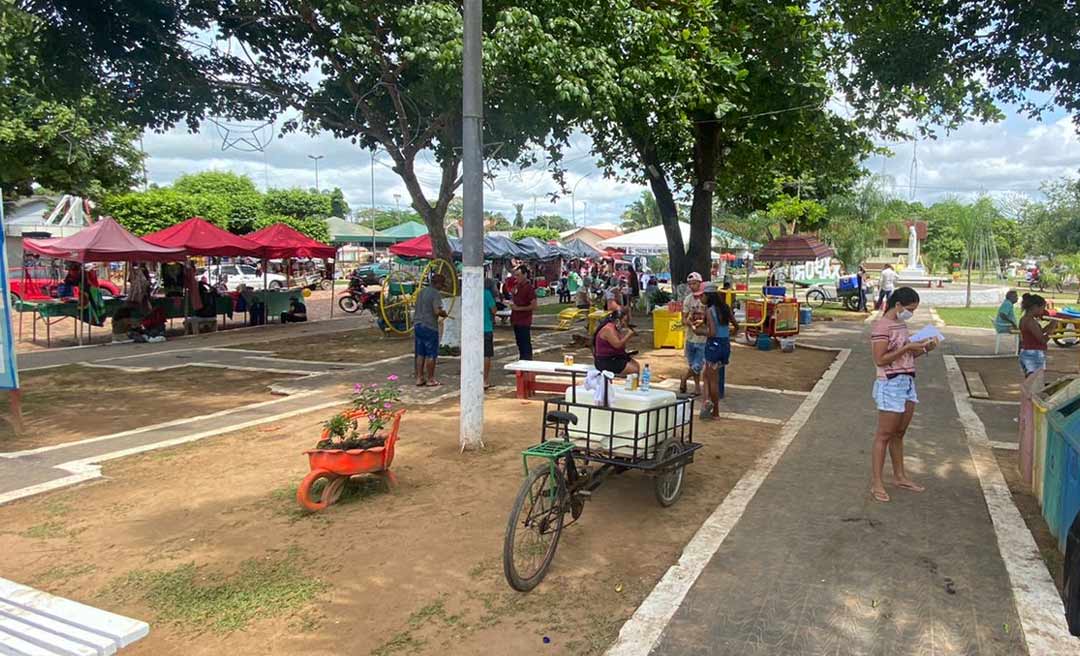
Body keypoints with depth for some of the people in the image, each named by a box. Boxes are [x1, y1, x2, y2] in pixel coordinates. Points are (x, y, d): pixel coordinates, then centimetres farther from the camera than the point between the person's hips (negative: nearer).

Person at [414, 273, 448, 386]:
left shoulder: (421, 292, 14)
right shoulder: (436, 294, -13)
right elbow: (437, 311, -23)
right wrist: (444, 313, -4)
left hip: (418, 325, 8)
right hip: (429, 327, -8)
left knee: (420, 354, 12)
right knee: (431, 355, 1)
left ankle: (419, 378, 15)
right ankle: (430, 379, 6)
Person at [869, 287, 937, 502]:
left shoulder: (902, 324, 12)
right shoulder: (881, 326, -15)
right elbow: (880, 360, -19)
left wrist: (923, 349, 2)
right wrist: (907, 348, -19)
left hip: (907, 382, 9)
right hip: (890, 384, -8)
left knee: (899, 434, 17)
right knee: (884, 435, -3)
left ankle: (900, 476, 29)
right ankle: (876, 483, 3)